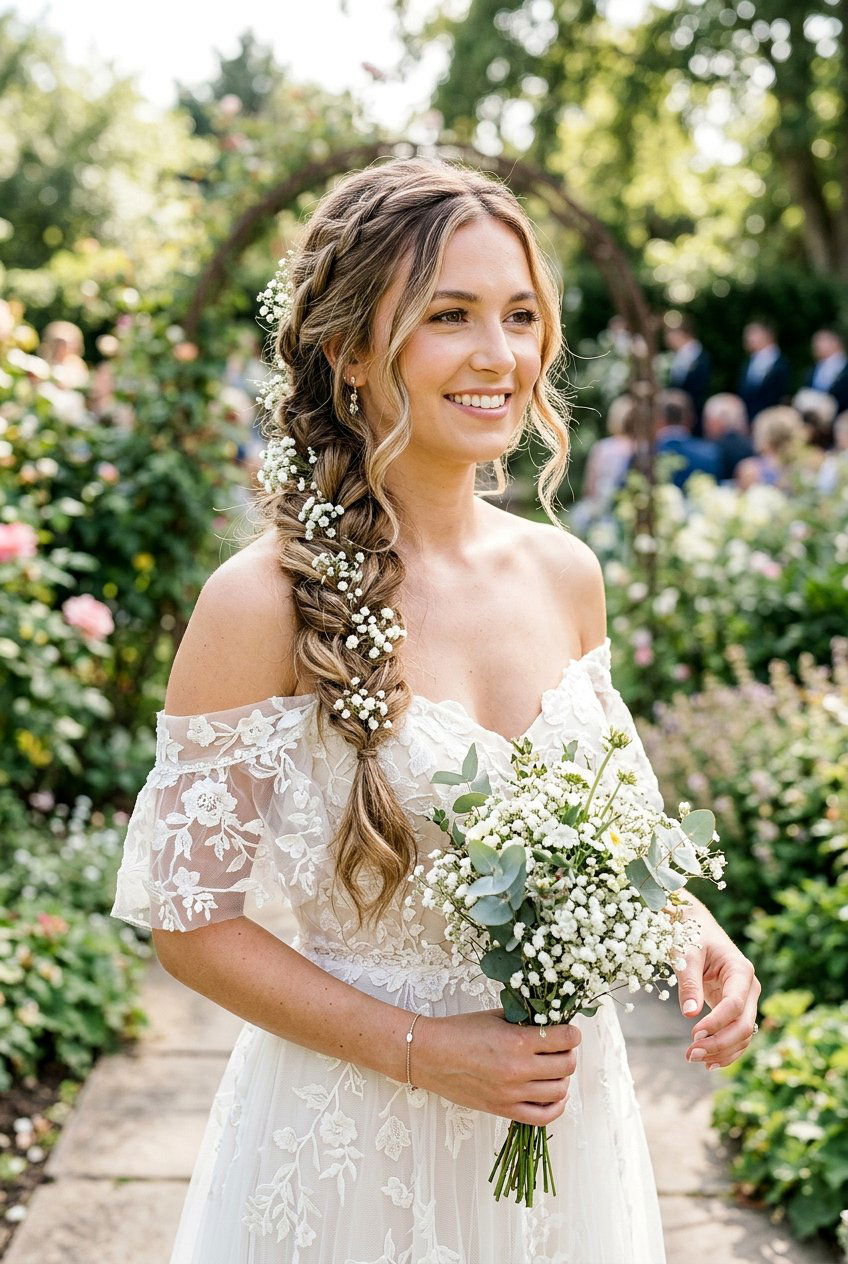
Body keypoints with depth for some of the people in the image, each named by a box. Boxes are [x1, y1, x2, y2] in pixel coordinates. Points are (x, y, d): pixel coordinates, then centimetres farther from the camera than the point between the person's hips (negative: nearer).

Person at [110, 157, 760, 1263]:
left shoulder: (566, 572, -3)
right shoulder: (265, 602, -19)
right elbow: (192, 920, -13)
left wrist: (689, 925, -8)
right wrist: (424, 1051, -18)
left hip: (564, 1110, 5)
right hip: (353, 1128, -5)